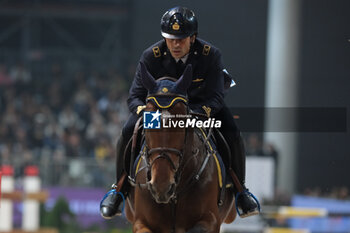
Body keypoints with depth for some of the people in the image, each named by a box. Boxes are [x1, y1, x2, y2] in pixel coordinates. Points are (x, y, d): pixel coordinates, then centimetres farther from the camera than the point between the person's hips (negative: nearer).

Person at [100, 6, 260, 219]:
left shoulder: (211, 55, -26)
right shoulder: (151, 56, -23)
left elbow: (216, 98, -28)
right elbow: (135, 96, -20)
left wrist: (198, 113, -49)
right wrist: (144, 110, -45)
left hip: (201, 104, -1)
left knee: (232, 134, -25)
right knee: (128, 132, -24)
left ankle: (239, 189, -1)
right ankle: (120, 189, -2)